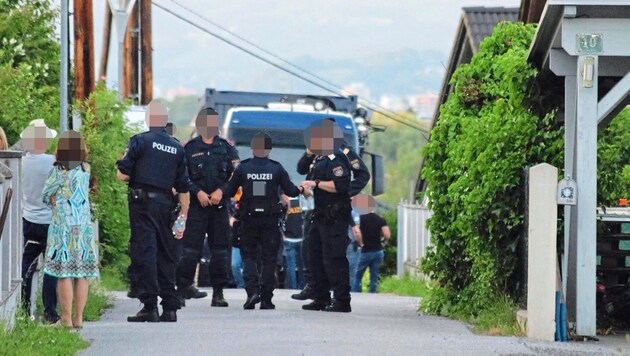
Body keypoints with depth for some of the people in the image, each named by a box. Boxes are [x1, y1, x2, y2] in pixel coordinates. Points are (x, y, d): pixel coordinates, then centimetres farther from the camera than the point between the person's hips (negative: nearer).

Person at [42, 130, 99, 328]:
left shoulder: (58, 172, -7)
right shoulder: (86, 170, 4)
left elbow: (46, 196, 0)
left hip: (63, 226, -4)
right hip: (84, 226, 4)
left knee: (64, 274, -2)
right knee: (81, 275, 6)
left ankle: (67, 318, -4)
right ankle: (79, 317, 7)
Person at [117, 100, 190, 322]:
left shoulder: (140, 141, -3)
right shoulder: (177, 148, 12)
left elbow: (123, 175, -7)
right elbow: (183, 187, 12)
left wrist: (127, 162, 16)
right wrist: (183, 216, 16)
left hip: (142, 202, -5)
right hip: (165, 204, 5)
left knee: (144, 254, -6)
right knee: (166, 255, 11)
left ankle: (150, 306, -12)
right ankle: (170, 308, 12)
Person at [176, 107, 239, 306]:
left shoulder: (226, 147, 11)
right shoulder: (190, 148, 6)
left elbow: (236, 174, 6)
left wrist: (222, 190, -8)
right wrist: (198, 192, -10)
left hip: (220, 204, 2)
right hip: (197, 204, -2)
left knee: (220, 249, 2)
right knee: (192, 247, -9)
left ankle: (218, 292, 6)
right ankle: (184, 285, -3)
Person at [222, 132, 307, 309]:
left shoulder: (243, 168, -4)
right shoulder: (277, 169, -3)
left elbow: (229, 192, 2)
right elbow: (290, 191, 2)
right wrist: (301, 190, 24)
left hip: (249, 217, 0)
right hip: (270, 219, 0)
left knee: (248, 255, 9)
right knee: (269, 258, 6)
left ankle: (252, 290, -12)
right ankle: (266, 299, 4)